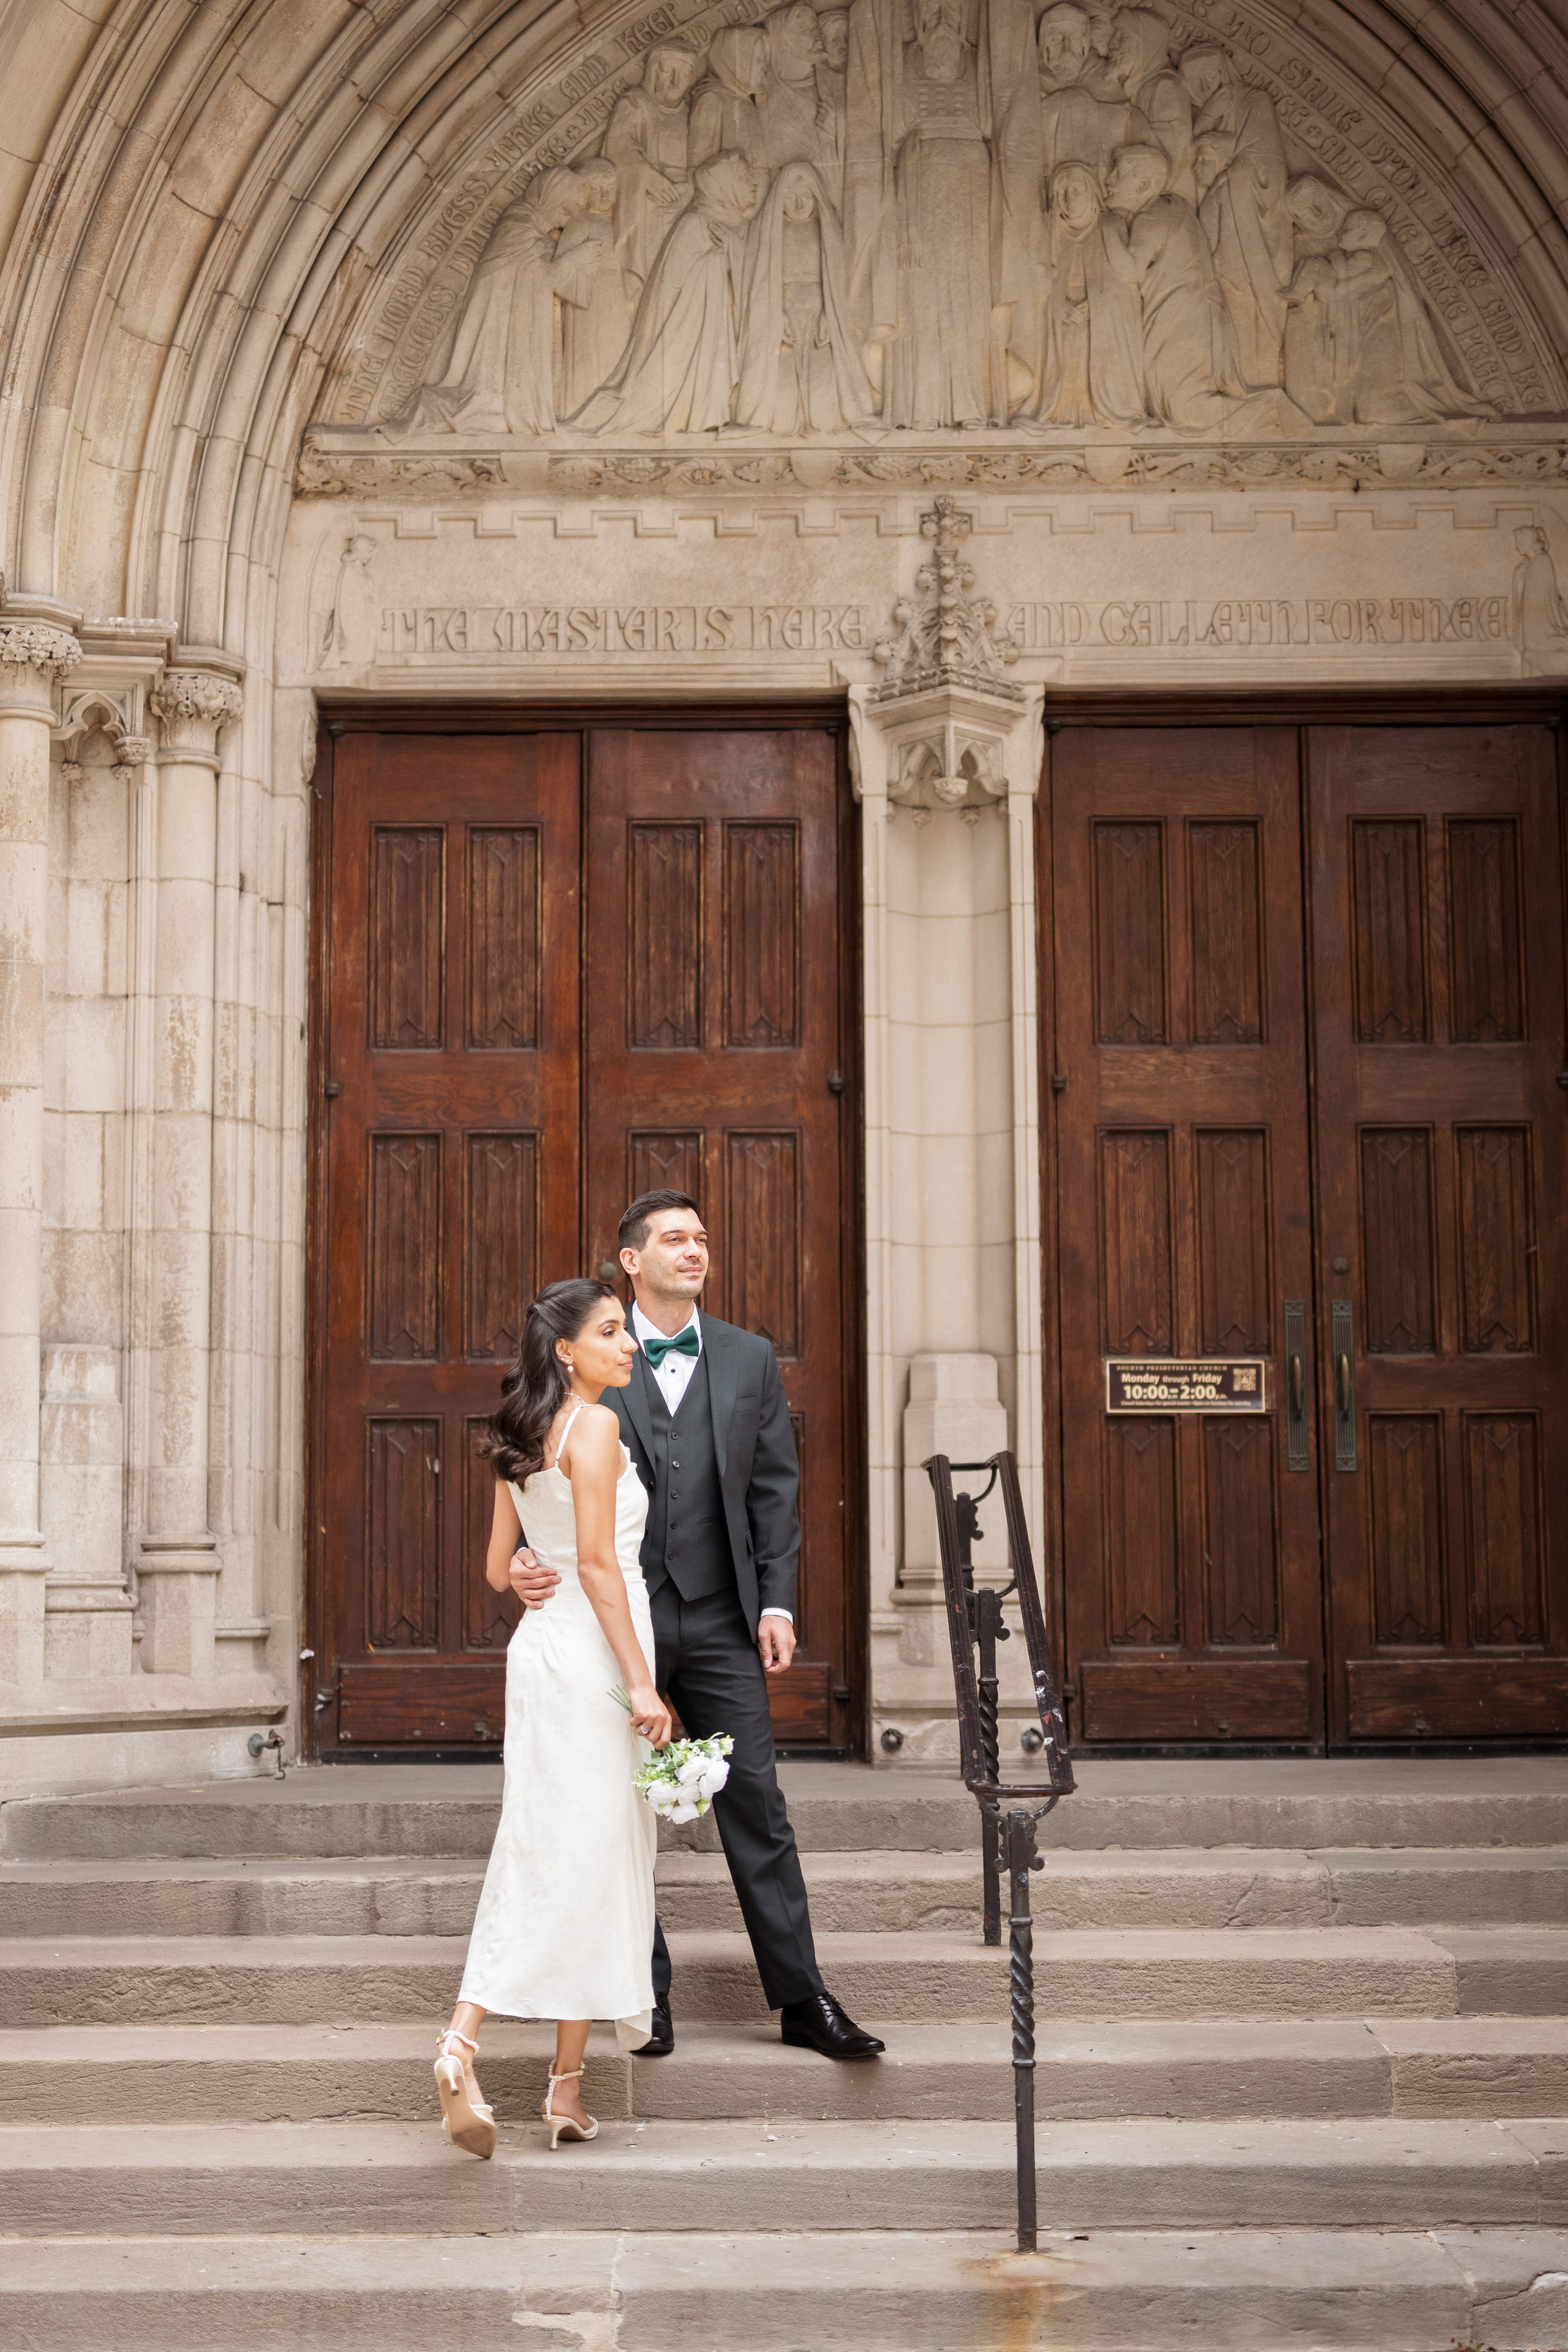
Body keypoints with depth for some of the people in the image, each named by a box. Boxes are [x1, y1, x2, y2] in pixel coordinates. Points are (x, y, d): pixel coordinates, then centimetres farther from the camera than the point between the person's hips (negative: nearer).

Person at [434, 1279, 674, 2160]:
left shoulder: (521, 1439, 14)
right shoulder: (596, 1425, -11)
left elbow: (500, 1569, 17)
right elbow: (597, 1564, -17)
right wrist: (641, 1682, -17)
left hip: (539, 1649, 8)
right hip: (591, 1653, -8)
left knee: (543, 1862, 9)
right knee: (592, 1860, 0)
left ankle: (463, 2041, 1)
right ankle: (568, 2085, 7)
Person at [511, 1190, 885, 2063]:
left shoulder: (750, 1360, 10)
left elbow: (775, 1490, 8)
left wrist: (777, 1603, 0)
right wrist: (531, 1561, -16)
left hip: (720, 1617, 1)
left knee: (756, 1801, 1)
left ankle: (803, 1998, 7)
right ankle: (647, 1998, 16)